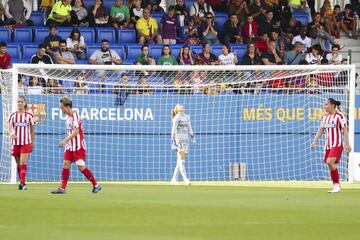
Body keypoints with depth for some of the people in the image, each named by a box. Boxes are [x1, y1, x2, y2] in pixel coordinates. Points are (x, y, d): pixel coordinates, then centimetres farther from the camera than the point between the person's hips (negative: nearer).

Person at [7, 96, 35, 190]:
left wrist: (33, 143, 9)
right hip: (15, 142, 2)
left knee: (23, 163, -15)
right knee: (18, 164, 9)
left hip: (26, 142, -2)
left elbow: (32, 130, 8)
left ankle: (23, 183, -20)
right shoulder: (12, 115, 3)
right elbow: (9, 128, -5)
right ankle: (21, 181, 22)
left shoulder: (29, 116, 2)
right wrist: (12, 134, -27)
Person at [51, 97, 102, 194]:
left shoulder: (75, 115, -15)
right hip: (70, 146, 8)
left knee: (81, 167, -10)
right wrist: (65, 142, 15)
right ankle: (62, 188, 1)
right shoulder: (67, 116, 11)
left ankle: (96, 185, 3)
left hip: (78, 146, -8)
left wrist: (65, 140, -27)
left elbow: (76, 131, -24)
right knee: (66, 164, -1)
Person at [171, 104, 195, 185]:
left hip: (186, 140, 7)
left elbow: (189, 128, 18)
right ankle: (185, 179, -21)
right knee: (181, 160, -12)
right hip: (178, 139, -7)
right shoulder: (176, 118, -4)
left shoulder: (187, 117, 15)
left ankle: (174, 179, 12)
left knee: (180, 160, 6)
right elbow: (173, 130, -6)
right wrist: (173, 141, -11)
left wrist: (192, 136, 5)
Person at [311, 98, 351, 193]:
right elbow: (320, 130, 14)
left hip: (337, 144, -7)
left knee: (330, 162, -23)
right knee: (331, 166, 5)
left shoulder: (339, 115, -8)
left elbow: (345, 130, -10)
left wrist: (347, 144, -15)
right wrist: (314, 141, 3)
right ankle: (336, 187, 13)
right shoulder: (325, 117, 12)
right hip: (328, 145, 7)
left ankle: (337, 184, -14)